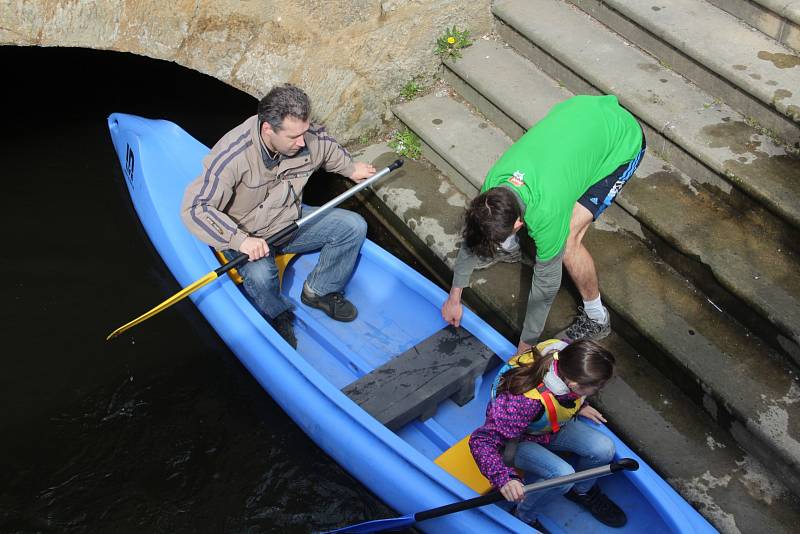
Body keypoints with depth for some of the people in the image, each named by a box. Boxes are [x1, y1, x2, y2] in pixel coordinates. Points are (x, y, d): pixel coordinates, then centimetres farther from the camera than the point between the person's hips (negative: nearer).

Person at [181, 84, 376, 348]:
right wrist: (240, 239, -41)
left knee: (354, 226, -6)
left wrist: (351, 168, 11)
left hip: (292, 219, 6)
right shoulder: (233, 156, -32)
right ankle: (277, 317, 1)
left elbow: (329, 148, 14)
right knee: (260, 274, -36)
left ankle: (319, 291, 12)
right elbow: (195, 208, -33)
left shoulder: (311, 137, -14)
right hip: (247, 235, -5)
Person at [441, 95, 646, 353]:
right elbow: (472, 233, -2)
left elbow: (546, 283, -22)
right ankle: (510, 247, 35)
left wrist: (526, 345, -9)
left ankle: (597, 318, 6)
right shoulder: (494, 180, -19)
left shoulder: (547, 214, -37)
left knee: (566, 244, -16)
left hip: (622, 140, -6)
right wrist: (454, 298, 9)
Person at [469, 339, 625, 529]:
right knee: (562, 475, -28)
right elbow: (482, 440, -38)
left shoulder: (568, 356, -26)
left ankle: (582, 491, 23)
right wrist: (504, 477, -50)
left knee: (604, 449, -10)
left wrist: (579, 405, 2)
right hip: (517, 441, -6)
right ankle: (524, 517, 0)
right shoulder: (525, 402, -44)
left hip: (551, 426, 7)